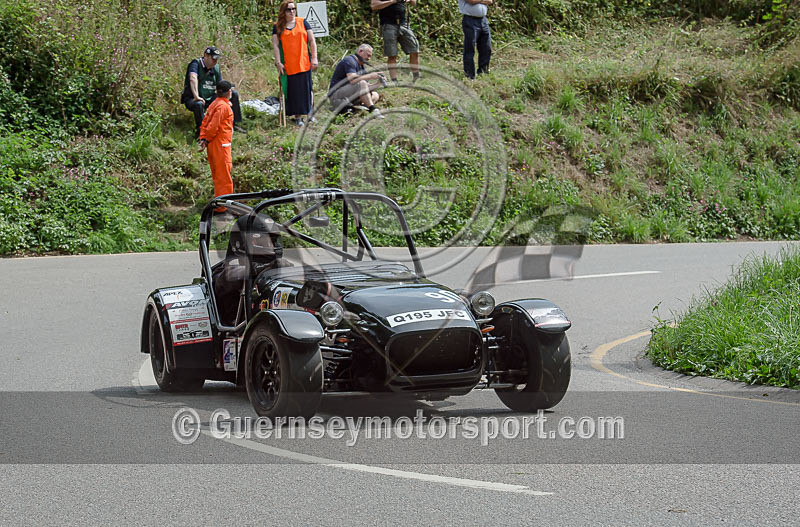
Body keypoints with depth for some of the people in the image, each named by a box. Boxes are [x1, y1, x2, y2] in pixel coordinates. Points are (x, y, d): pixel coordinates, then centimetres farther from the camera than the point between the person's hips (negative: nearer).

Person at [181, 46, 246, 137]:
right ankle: (200, 131, -25)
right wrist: (196, 96, -43)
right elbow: (193, 79, -32)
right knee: (199, 104, -42)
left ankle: (235, 123, 4)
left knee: (234, 94, -3)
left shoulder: (216, 68, 6)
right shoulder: (196, 64, -14)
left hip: (210, 99, 6)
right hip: (192, 99, -6)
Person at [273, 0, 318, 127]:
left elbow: (312, 41, 7)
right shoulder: (278, 27, 4)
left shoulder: (302, 22, 7)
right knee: (293, 90, 0)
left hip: (304, 63, 1)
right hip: (288, 65, -1)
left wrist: (314, 58, 0)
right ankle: (297, 117, 7)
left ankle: (310, 113, 20)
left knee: (307, 88, 6)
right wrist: (278, 62, -8)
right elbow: (275, 45, 1)